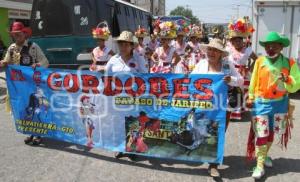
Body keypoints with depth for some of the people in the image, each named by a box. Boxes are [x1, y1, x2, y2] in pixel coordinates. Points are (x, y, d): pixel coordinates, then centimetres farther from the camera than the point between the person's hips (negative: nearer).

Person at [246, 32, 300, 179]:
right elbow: (254, 81, 1)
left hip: (279, 104, 2)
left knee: (271, 132, 17)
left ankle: (264, 155, 39)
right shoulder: (260, 61, -7)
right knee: (261, 134, -1)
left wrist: (287, 80, -25)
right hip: (261, 103, -2)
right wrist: (250, 98, 4)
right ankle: (260, 164, 8)